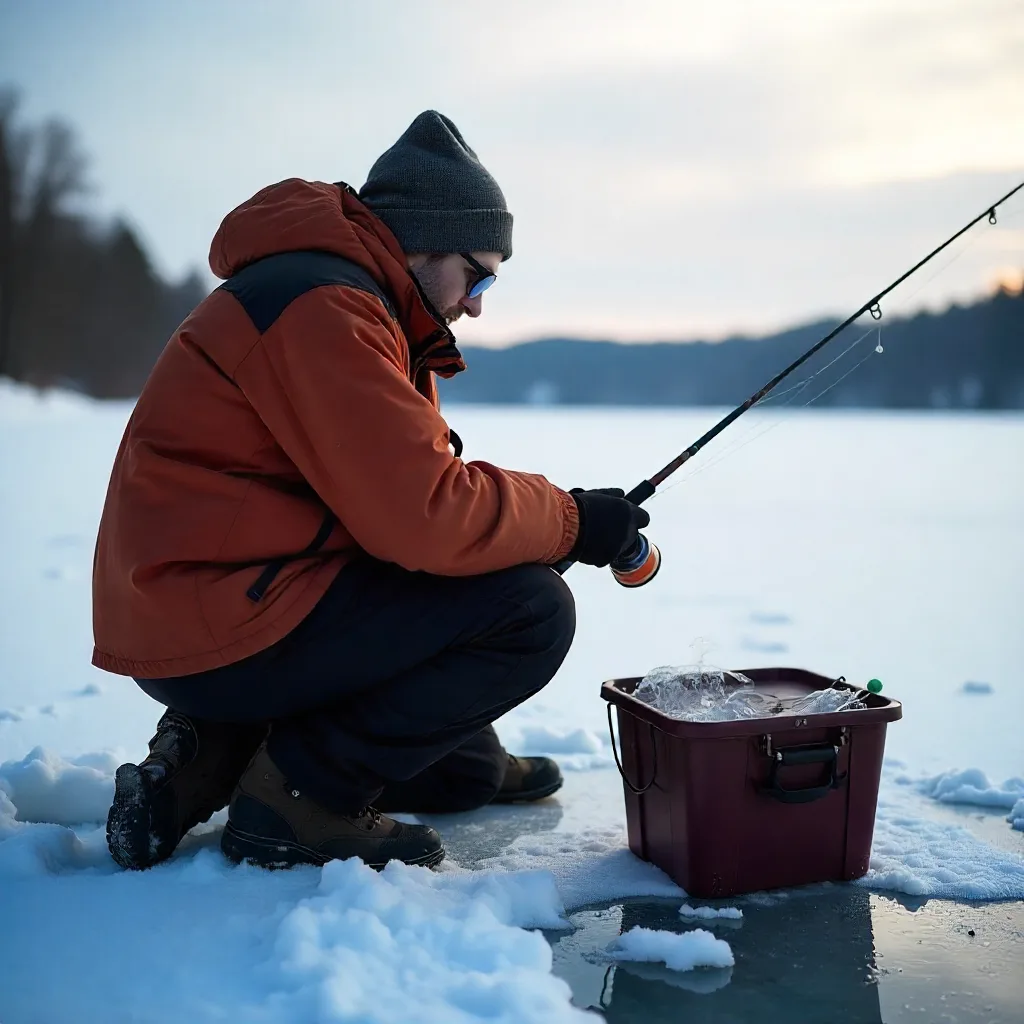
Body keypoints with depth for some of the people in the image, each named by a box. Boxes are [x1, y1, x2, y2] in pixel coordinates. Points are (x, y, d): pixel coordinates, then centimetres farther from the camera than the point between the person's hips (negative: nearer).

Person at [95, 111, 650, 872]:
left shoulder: (351, 298, 15)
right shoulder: (321, 309, -19)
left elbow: (407, 482, 15)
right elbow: (424, 514, -25)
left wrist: (550, 515, 2)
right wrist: (569, 519, -11)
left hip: (218, 597, 11)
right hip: (215, 629, -11)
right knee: (533, 611, -16)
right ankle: (298, 791, -8)